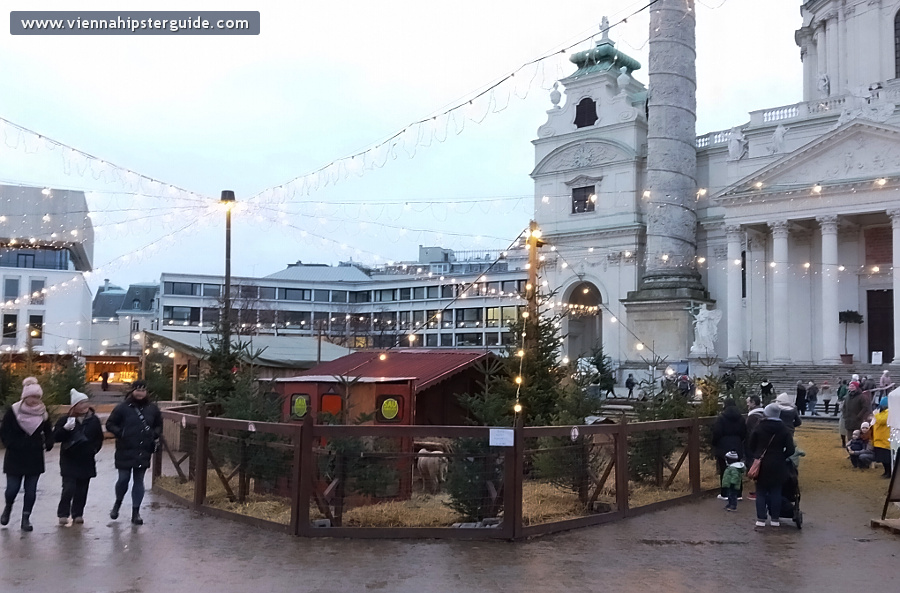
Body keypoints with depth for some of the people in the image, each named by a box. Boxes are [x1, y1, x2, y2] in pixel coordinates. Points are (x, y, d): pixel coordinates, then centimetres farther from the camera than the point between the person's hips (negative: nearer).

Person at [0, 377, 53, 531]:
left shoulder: (43, 412, 0)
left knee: (31, 490, 3)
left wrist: (48, 444, -8)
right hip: (15, 457, -2)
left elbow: (48, 432, 9)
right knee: (12, 488, 2)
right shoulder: (13, 411, -8)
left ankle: (26, 518, 15)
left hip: (35, 458, 2)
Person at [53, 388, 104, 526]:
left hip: (86, 461, 3)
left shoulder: (94, 420, 3)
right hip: (69, 461, -3)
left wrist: (94, 449, 3)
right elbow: (56, 437, -10)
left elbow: (99, 438, 15)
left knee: (82, 490, 7)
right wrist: (65, 428, -25)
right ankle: (63, 514, 4)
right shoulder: (66, 420, -4)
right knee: (69, 488, -10)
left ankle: (78, 514, 17)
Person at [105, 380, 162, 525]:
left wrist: (154, 434, 0)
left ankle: (136, 512, 14)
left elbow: (159, 425, 18)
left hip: (144, 451, 2)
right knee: (123, 479, 2)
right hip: (125, 451, -2)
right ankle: (117, 503, 31)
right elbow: (110, 424, 1)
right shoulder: (123, 407, -5)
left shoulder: (152, 408, 5)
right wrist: (120, 433, -13)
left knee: (139, 481, 6)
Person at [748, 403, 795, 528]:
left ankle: (761, 519, 3)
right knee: (776, 492, 10)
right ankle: (775, 519, 12)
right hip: (777, 465, 0)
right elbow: (790, 450, -8)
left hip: (762, 464, 0)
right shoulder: (784, 429, -5)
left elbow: (751, 445, 0)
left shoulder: (759, 427, -5)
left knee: (761, 492, 7)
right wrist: (781, 456, 8)